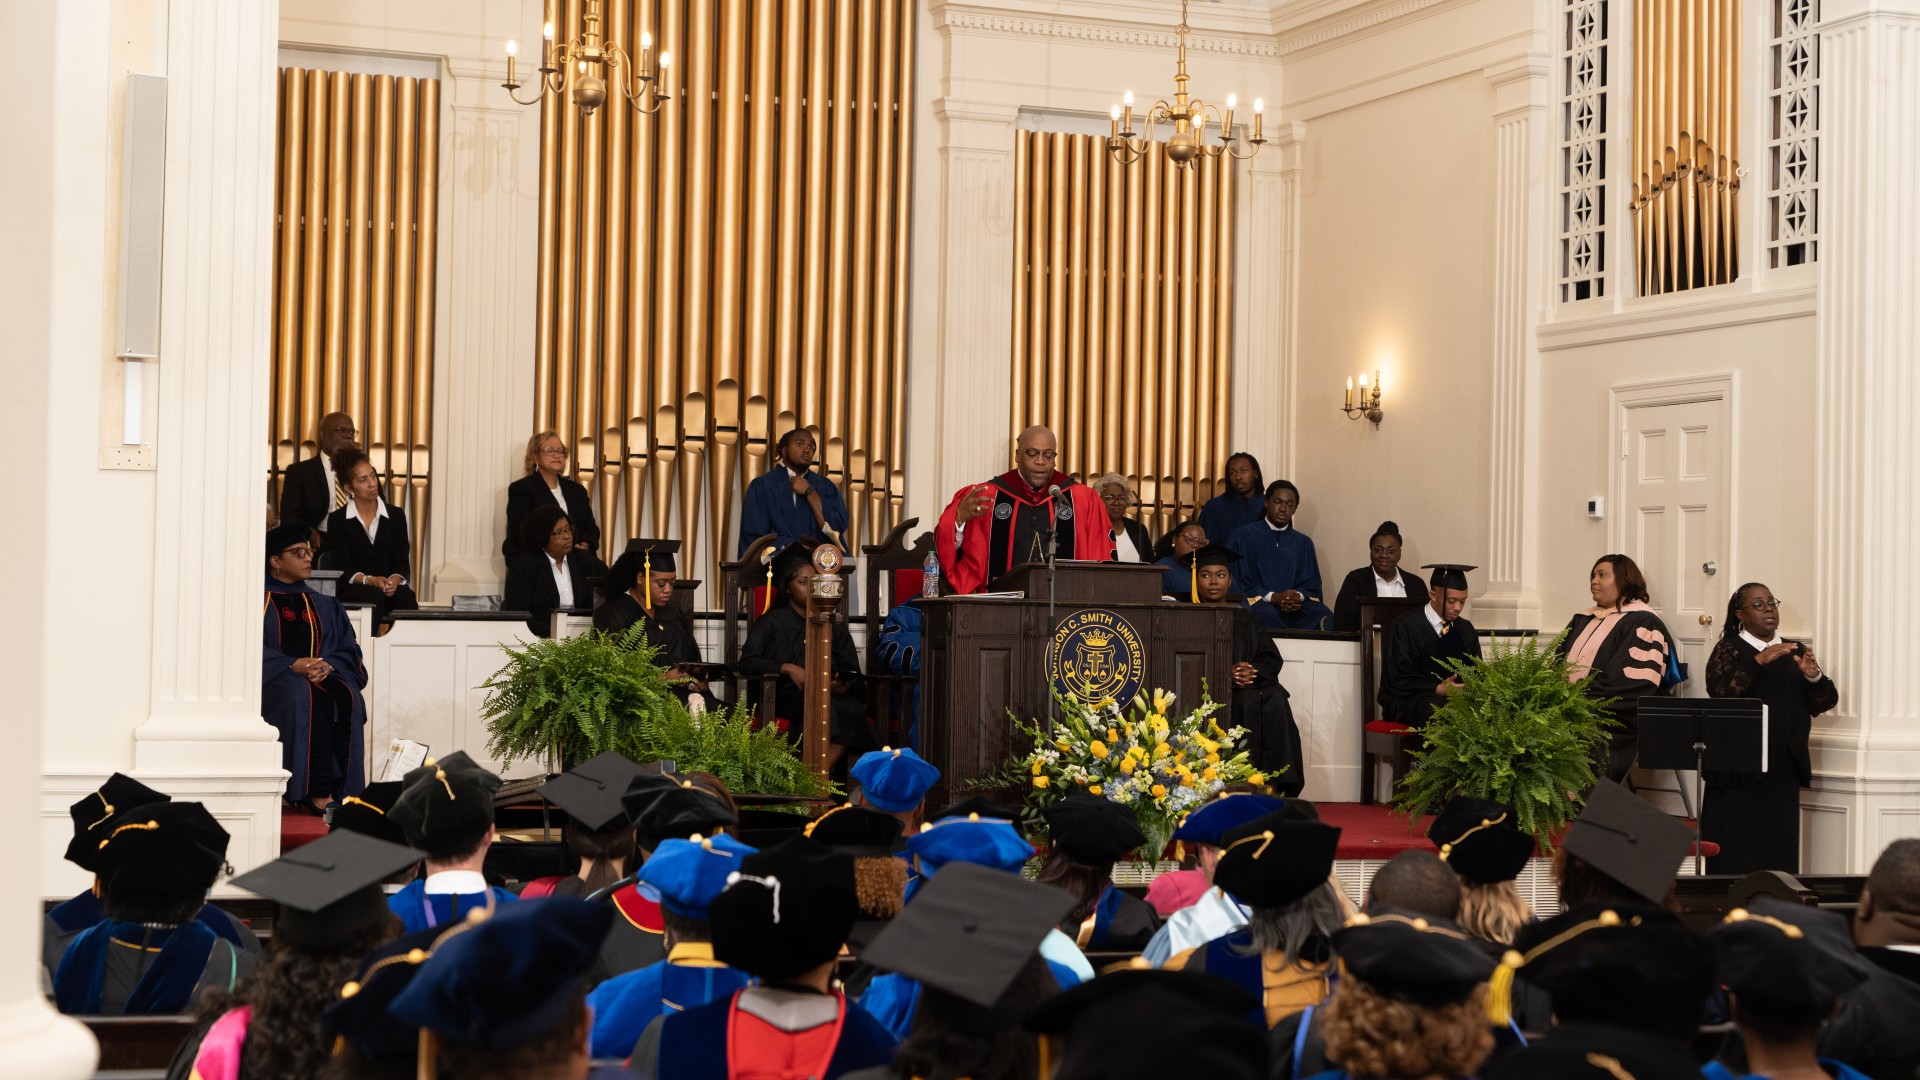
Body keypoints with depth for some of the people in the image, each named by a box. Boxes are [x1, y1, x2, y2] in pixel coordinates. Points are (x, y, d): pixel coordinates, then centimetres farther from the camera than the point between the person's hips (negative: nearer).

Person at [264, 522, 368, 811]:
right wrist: (293, 665, -18)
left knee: (346, 696, -31)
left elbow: (348, 651, 14)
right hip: (273, 679, -3)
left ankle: (341, 788, -37)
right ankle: (314, 791, -39)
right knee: (305, 696, -37)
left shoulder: (325, 606, 24)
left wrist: (327, 666, -9)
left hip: (322, 676, 4)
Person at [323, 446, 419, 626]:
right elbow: (342, 568, -2)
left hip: (391, 586, 2)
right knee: (374, 596, -37)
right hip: (352, 590, -2)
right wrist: (370, 580, -21)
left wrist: (394, 580, -18)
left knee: (405, 596, -33)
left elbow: (402, 562, 6)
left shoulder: (396, 515, 14)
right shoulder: (337, 520, 7)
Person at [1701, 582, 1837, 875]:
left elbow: (1824, 702, 8)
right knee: (1737, 854, -5)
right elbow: (1719, 692, -16)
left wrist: (1813, 676, -13)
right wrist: (1759, 661, -26)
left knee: (1779, 853, 3)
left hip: (1784, 769, 4)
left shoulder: (1795, 653, 15)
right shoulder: (1729, 649, 2)